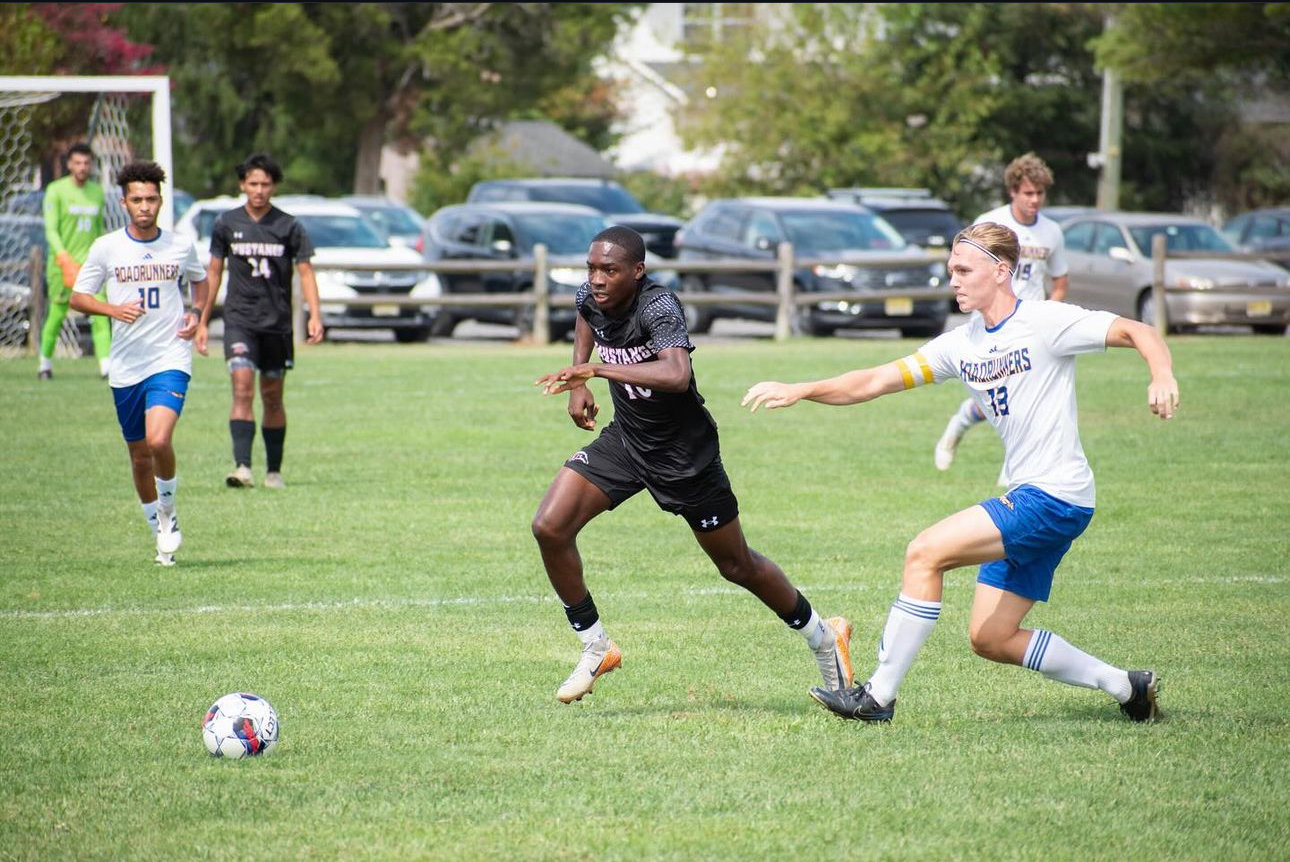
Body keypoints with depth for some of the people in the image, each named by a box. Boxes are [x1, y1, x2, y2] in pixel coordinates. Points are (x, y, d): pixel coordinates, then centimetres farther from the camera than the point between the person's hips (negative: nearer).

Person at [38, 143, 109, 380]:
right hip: (62, 261, -3)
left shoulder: (97, 191, 11)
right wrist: (64, 258, -23)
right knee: (57, 315, 4)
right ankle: (45, 363, 23)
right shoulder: (56, 190, -4)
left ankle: (106, 365, -19)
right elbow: (51, 229, -11)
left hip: (90, 261, 3)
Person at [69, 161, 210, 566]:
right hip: (126, 365, 2)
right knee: (139, 455, 9)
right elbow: (78, 297, 3)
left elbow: (200, 281, 22)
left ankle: (168, 509, 4)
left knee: (159, 440, -23)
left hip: (170, 360, -2)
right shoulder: (106, 248, -1)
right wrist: (114, 309, -15)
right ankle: (161, 532, 28)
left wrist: (195, 312, 2)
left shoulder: (181, 247, 2)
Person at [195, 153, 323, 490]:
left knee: (272, 397, 8)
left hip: (277, 323, 1)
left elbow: (305, 271, 2)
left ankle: (274, 471, 20)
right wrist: (202, 321, 9)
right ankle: (242, 466, -25)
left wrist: (315, 315, -12)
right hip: (239, 319, -1)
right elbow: (213, 272, 10)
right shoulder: (226, 224, 3)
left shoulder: (289, 227, 0)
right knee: (242, 388, -17)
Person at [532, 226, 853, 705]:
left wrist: (597, 369, -54)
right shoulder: (591, 298, -9)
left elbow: (677, 374, -49)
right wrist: (578, 384, 8)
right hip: (624, 439, 6)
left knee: (738, 567, 9)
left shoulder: (658, 308, -29)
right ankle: (596, 649, 3)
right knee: (550, 528, -13)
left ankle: (823, 638, 34)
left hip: (684, 453, -6)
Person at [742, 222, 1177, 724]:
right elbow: (876, 381, 11)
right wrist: (800, 391, 2)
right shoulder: (962, 344, 12)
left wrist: (1162, 375, -32)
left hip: (1056, 495, -9)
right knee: (991, 639, 7)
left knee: (925, 553, -17)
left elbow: (1138, 333, -12)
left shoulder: (1046, 322, -8)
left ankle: (878, 696, -12)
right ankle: (1125, 686, 19)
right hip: (1025, 498, 9)